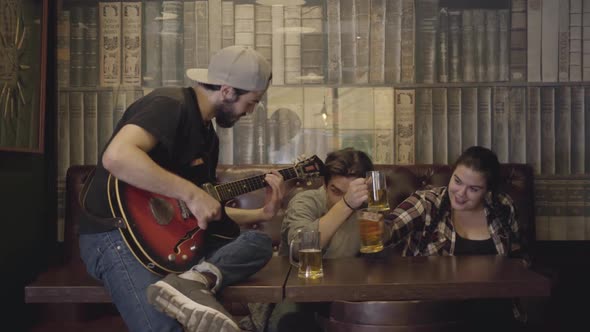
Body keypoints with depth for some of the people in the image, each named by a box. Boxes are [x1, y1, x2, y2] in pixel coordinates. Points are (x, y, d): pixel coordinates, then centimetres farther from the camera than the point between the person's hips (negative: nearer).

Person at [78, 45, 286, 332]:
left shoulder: (208, 135, 16)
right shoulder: (169, 104, -14)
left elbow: (209, 211, 20)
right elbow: (116, 157, -33)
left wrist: (262, 213, 11)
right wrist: (191, 193, -29)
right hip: (116, 233, -10)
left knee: (259, 242, -7)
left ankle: (195, 281, -25)